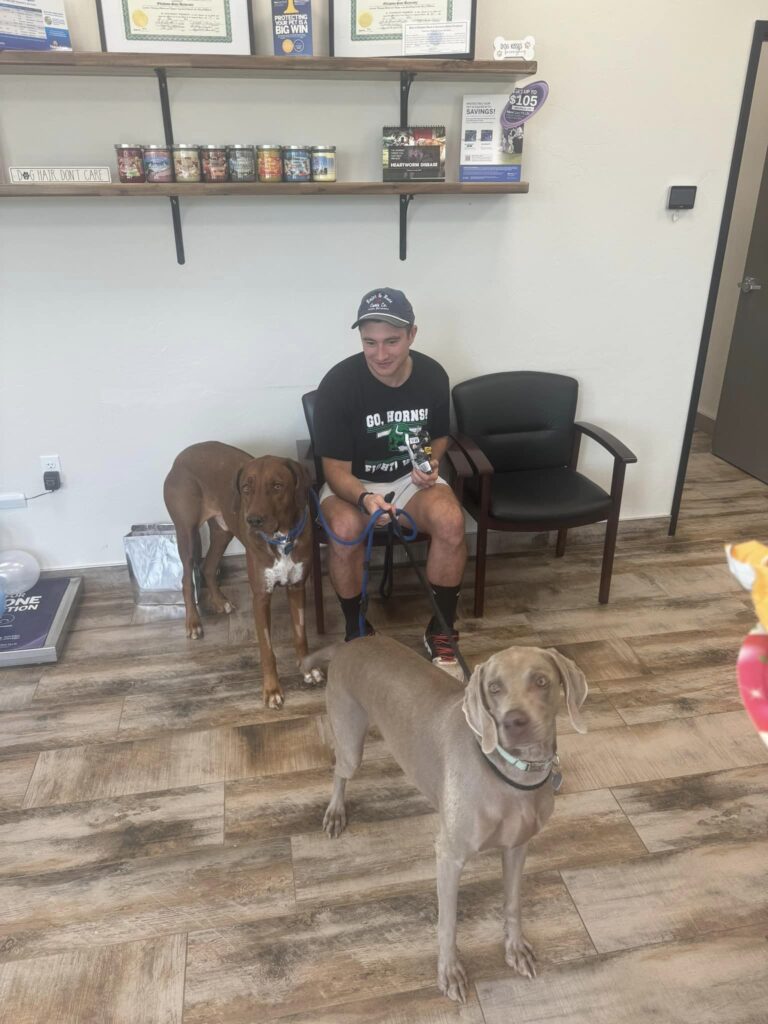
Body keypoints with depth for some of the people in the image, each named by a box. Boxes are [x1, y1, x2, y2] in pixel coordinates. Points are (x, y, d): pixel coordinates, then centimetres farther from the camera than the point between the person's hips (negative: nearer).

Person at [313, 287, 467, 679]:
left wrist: (431, 463, -13)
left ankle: (441, 632, -9)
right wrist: (364, 497, -40)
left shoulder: (432, 376, -10)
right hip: (352, 483, -2)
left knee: (451, 521, -29)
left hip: (410, 479, 3)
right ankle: (356, 630, -9)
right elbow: (336, 469, -19)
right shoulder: (338, 384, -22)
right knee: (345, 529, -35)